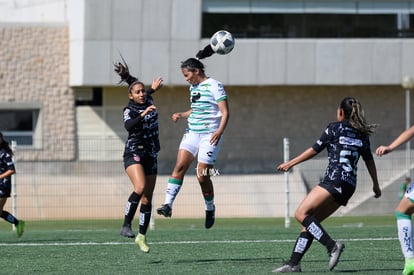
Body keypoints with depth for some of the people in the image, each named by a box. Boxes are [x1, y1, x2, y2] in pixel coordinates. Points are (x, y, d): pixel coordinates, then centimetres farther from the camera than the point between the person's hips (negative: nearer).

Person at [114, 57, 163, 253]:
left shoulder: (148, 102, 6)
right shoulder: (129, 110, -12)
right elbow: (128, 125, -33)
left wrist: (153, 89, 34)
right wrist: (143, 114, -43)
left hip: (151, 156, 6)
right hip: (134, 154, -6)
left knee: (147, 198, 6)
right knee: (140, 188, -29)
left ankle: (142, 237, 15)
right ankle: (126, 225, -23)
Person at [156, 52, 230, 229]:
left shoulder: (214, 86, -10)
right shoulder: (193, 87, 14)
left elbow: (225, 112, -14)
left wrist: (220, 131, -29)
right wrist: (182, 115, 10)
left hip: (209, 136, -7)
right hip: (192, 133, 7)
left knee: (202, 176, -5)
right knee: (179, 167, -10)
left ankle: (210, 208, 18)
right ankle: (168, 205, -17)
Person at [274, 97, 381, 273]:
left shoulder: (335, 128, 0)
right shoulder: (362, 134, 17)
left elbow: (314, 150, 4)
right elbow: (369, 160, 25)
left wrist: (290, 163, 15)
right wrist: (376, 185, 37)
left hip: (334, 181, -8)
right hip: (349, 186, 8)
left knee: (301, 214, -13)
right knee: (310, 221, 8)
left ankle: (332, 245, -25)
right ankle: (293, 263, -1)